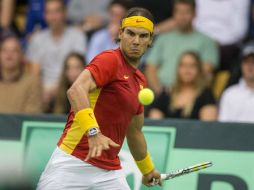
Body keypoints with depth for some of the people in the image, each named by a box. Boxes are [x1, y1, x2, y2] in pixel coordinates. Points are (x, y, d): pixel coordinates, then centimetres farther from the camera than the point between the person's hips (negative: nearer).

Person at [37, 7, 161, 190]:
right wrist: (93, 131, -39)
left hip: (110, 172, 7)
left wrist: (148, 169, 42)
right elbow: (76, 90, -27)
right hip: (74, 162, -7)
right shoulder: (110, 59, -8)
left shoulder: (140, 80, 17)